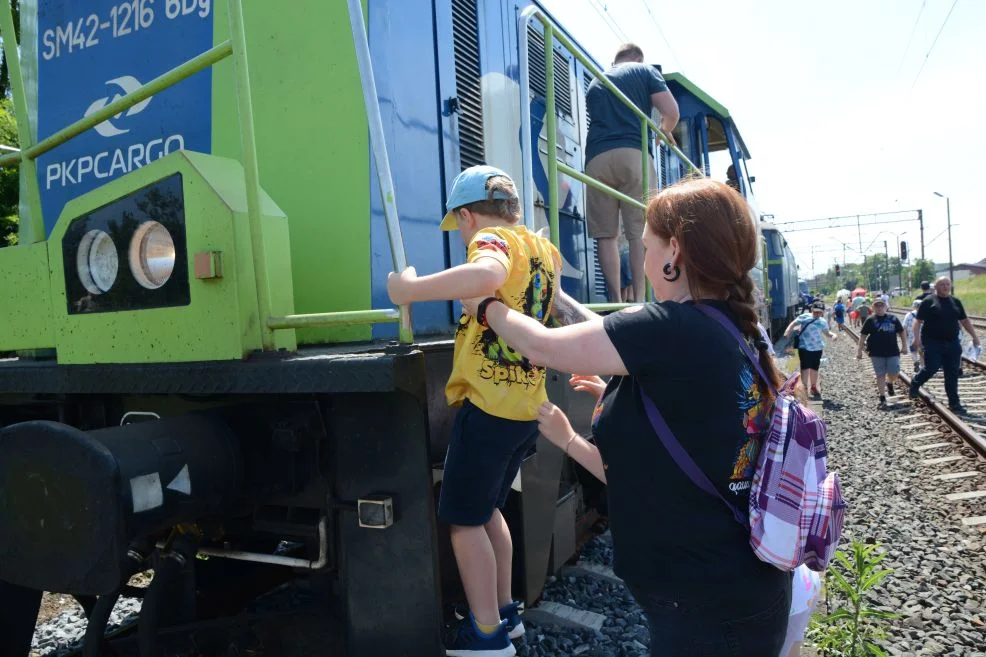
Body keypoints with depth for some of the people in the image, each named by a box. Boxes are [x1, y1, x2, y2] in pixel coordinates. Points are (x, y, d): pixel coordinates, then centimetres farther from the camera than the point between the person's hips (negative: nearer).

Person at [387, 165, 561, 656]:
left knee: (463, 519, 5)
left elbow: (489, 274, -35)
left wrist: (412, 289, -28)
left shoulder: (492, 238, -10)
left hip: (488, 404, -9)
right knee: (487, 509, 22)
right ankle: (505, 612, 32)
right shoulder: (545, 250, 14)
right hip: (527, 406, 9)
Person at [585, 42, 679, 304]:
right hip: (632, 154, -3)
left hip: (596, 159, 3)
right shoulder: (645, 71, 17)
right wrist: (665, 132, 27)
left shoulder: (594, 83, 29)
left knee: (605, 233, 0)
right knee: (640, 231, -5)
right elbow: (671, 112, 5)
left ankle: (616, 302, -5)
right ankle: (640, 299, -12)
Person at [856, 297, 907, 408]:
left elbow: (901, 332, 15)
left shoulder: (893, 319, 4)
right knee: (880, 375, 2)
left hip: (893, 352, 2)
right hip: (877, 353, -2)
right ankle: (882, 399, 9)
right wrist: (859, 350, -6)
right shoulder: (871, 320, -2)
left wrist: (904, 345, 12)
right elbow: (863, 335, -2)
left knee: (894, 374, 1)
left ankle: (889, 384, 37)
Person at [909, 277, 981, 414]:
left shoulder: (955, 302, 12)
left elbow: (965, 321, 18)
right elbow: (918, 321, -6)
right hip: (933, 343, -5)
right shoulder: (928, 301, -3)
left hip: (952, 344, 5)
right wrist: (917, 338, -17)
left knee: (952, 374, 5)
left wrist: (974, 336, 12)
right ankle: (914, 384, 20)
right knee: (931, 369, -9)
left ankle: (954, 402, 13)